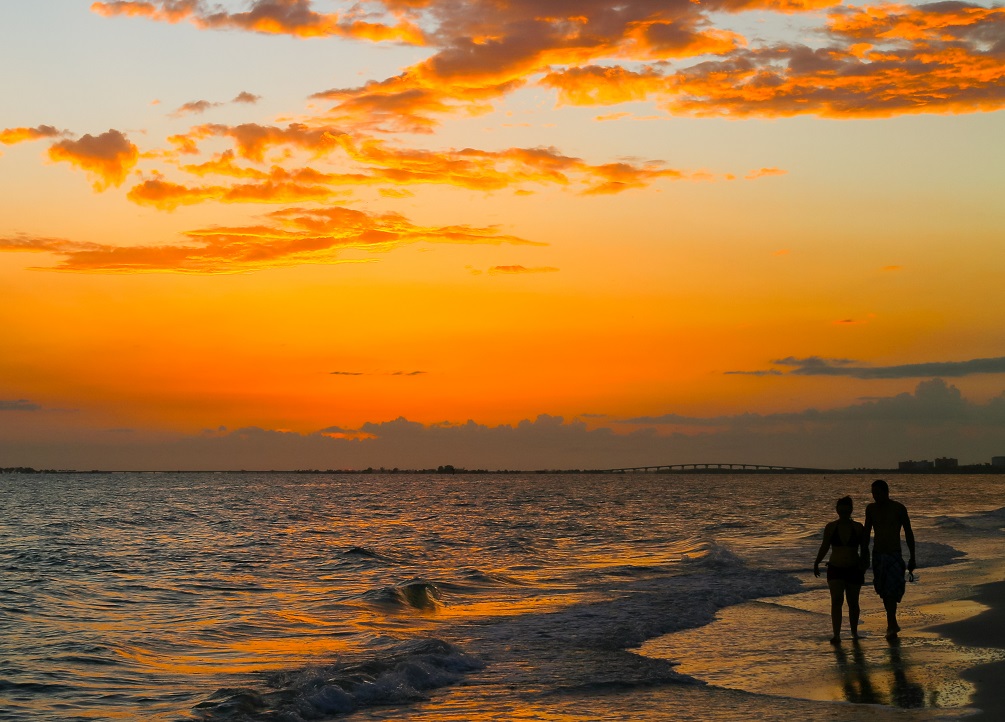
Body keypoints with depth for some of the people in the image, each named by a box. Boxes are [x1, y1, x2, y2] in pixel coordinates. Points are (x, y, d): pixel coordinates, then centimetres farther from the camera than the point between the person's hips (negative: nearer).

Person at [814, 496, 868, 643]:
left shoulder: (858, 528, -2)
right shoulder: (831, 527, 0)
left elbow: (864, 549, 1)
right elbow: (824, 546, 9)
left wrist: (864, 564, -15)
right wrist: (817, 563, 3)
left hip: (854, 570, 0)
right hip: (835, 569, 0)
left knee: (853, 603, 12)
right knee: (836, 601, -14)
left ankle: (854, 631, 32)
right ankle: (836, 635, -17)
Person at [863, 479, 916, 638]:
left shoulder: (899, 509, -5)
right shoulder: (871, 509, 5)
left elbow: (908, 533, 0)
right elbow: (866, 534, 13)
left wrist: (912, 557, -2)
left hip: (894, 555, -4)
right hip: (878, 555, 4)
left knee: (892, 591, -15)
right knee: (884, 591, 8)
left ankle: (891, 626, -15)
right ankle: (893, 624, 20)